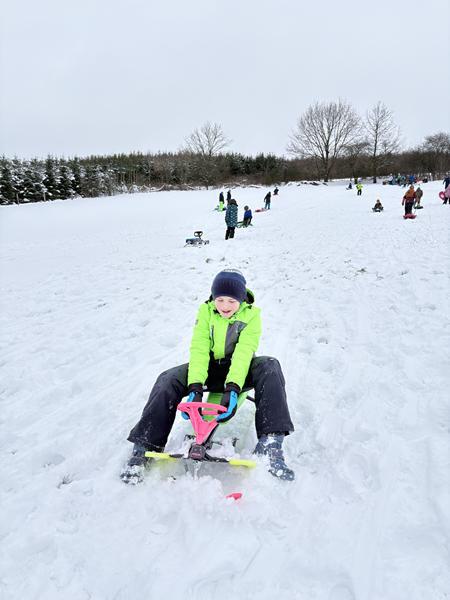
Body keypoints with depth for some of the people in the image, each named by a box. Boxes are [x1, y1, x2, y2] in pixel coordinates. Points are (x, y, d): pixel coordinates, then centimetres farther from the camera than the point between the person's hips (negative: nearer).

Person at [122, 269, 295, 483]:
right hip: (211, 368, 2)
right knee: (168, 380, -23)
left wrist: (233, 388, -38)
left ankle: (270, 443, -38)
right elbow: (199, 349, -18)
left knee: (269, 366, -32)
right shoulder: (206, 311, -9)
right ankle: (144, 447, -18)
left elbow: (244, 353, -25)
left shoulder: (251, 314, -13)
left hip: (239, 371, -1)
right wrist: (195, 387, -32)